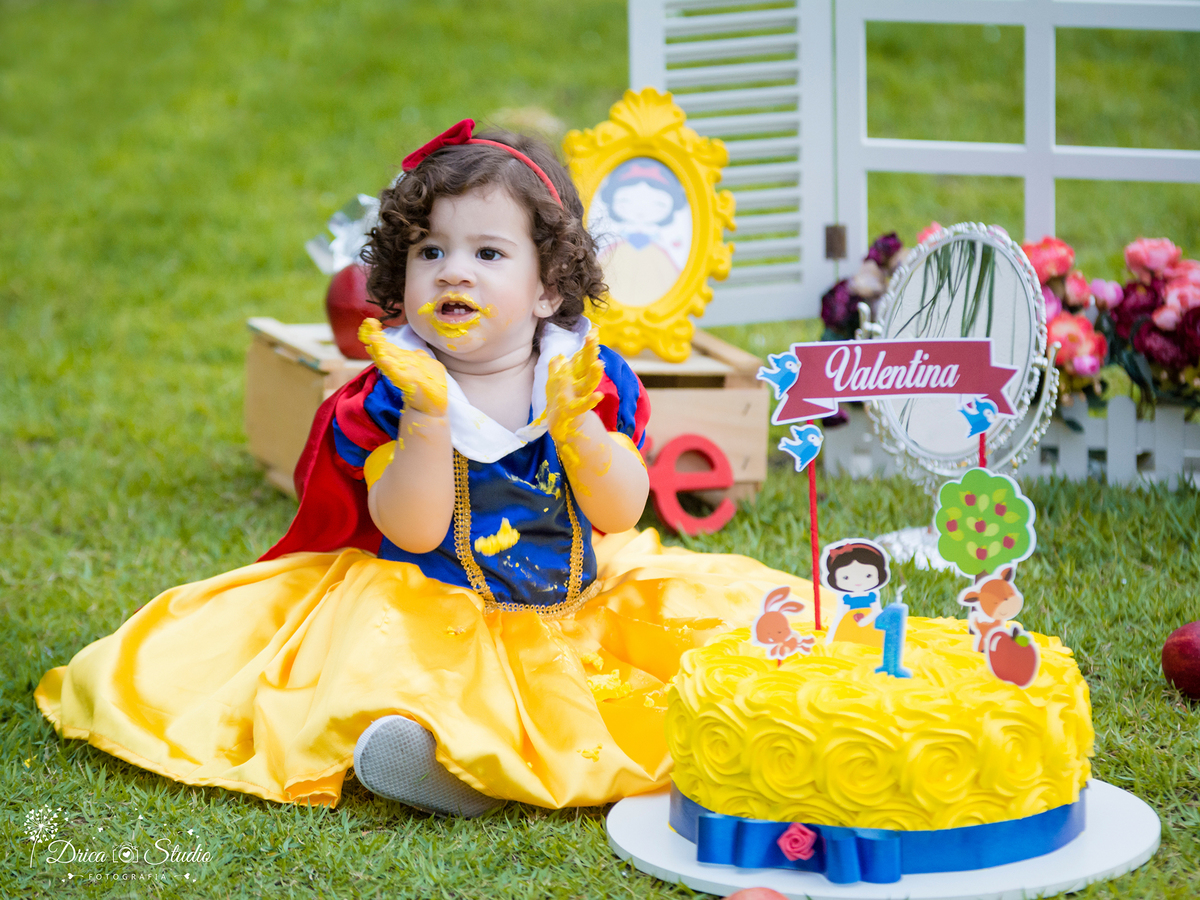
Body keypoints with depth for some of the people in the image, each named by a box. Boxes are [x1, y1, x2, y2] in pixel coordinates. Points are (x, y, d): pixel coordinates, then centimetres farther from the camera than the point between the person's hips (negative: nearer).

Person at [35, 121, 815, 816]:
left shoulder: (592, 379, -2)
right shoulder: (390, 396, -6)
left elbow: (621, 516, -9)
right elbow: (413, 531, -16)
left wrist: (573, 419, -25)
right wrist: (427, 414, -28)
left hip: (580, 603, 3)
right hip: (434, 613, -2)